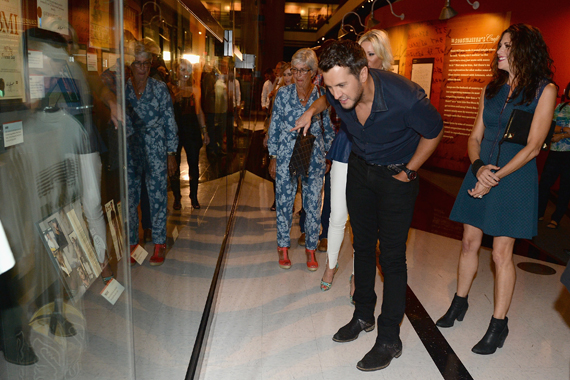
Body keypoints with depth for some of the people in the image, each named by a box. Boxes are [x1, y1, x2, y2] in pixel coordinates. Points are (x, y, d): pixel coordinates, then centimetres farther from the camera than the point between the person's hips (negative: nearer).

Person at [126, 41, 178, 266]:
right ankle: (132, 243, 19)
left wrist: (171, 153, -1)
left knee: (157, 196, 1)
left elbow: (170, 122, 2)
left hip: (155, 151, -1)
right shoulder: (121, 90, 4)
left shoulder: (160, 89, 2)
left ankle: (159, 244, 14)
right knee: (130, 198, 4)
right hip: (130, 152, 2)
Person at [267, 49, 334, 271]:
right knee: (284, 203, 7)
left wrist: (328, 157, 5)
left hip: (314, 159, 0)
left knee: (313, 205, 6)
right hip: (286, 158, 0)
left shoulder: (322, 96, -1)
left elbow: (329, 130, 7)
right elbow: (274, 127, 4)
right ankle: (283, 246, 26)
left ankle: (311, 248, 24)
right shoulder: (283, 94, -1)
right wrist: (273, 157, 3)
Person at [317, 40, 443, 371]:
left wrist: (407, 173, -8)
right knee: (363, 246, 13)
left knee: (392, 257, -4)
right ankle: (363, 316, 31)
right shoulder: (336, 93, -21)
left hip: (397, 174, -5)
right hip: (360, 167, 5)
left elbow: (434, 132, -13)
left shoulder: (406, 98, -34)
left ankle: (390, 339, 10)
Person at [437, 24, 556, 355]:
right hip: (481, 173, 5)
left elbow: (533, 146, -10)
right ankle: (459, 303, 28)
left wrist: (496, 176, -16)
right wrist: (479, 166, -11)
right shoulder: (492, 88, 10)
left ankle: (499, 325, 13)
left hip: (514, 178, -4)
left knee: (502, 252, -1)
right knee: (470, 243, 9)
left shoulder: (544, 89, -4)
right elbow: (475, 137, 8)